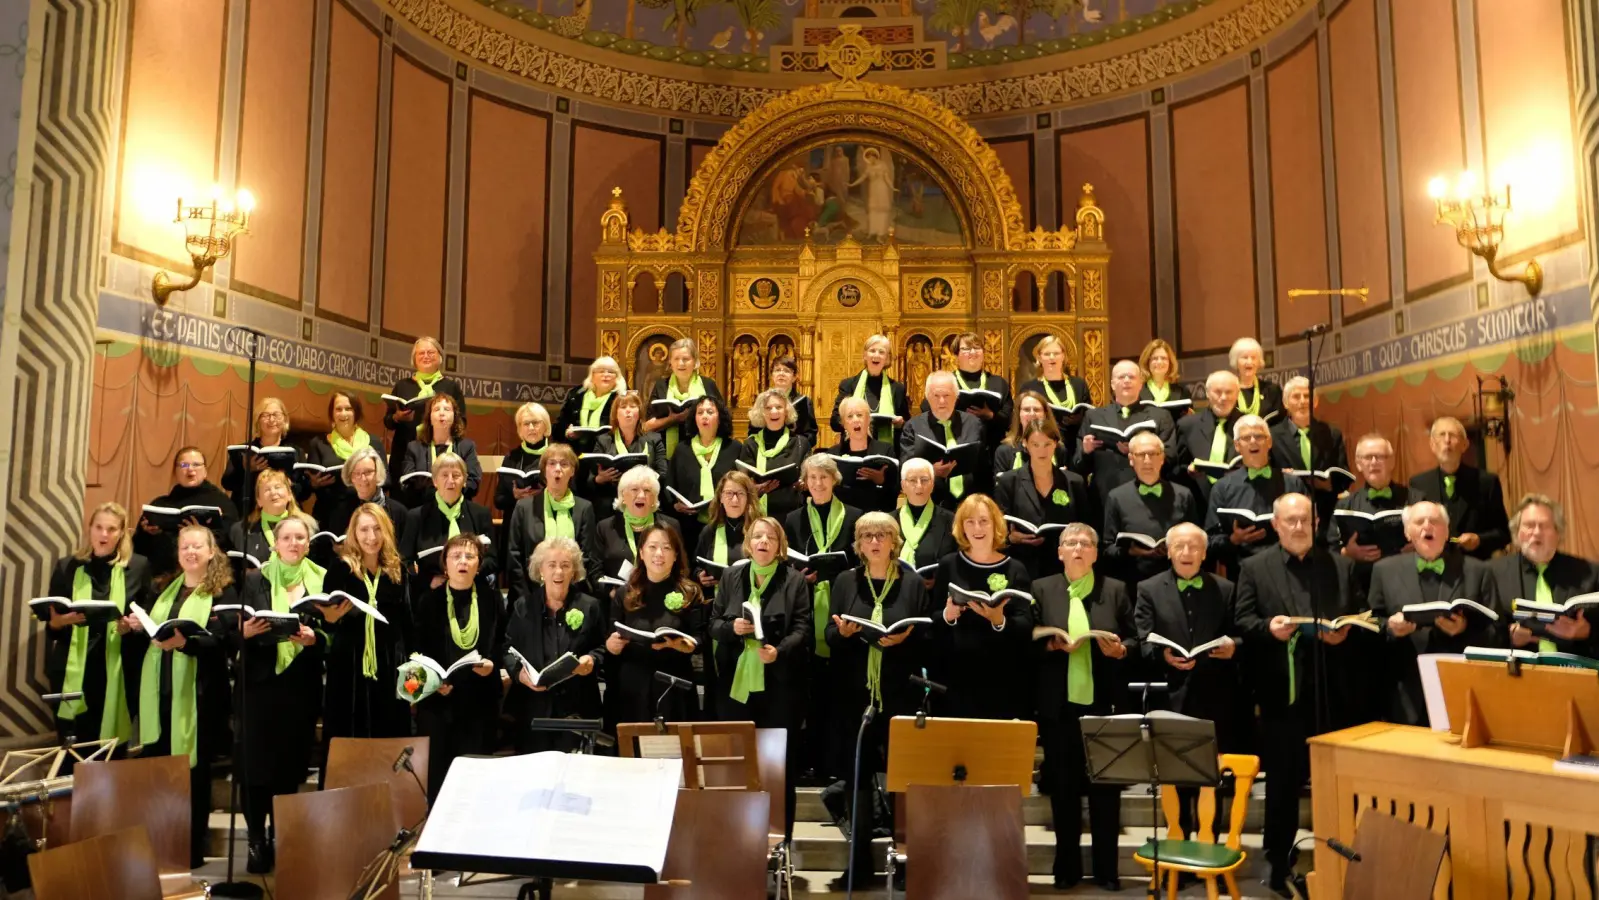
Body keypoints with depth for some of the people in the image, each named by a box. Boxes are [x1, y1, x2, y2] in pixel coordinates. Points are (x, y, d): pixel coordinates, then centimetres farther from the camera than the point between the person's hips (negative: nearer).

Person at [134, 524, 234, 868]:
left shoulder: (224, 591, -4)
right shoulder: (166, 588, 17)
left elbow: (221, 640, -15)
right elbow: (148, 633, 20)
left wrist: (184, 641, -30)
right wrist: (136, 628, -1)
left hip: (196, 691, -6)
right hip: (159, 687, 6)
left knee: (192, 768, 1)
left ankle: (192, 848, 13)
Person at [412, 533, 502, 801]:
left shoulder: (490, 599, 6)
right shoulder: (429, 600, 4)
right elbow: (416, 649, 2)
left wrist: (492, 664, -11)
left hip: (479, 702, 1)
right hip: (438, 701, 0)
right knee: (437, 771, 1)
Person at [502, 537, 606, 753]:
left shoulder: (591, 606, 6)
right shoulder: (522, 606, 8)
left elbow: (603, 648, 9)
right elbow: (507, 648, 9)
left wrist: (592, 660, -12)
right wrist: (520, 672, -9)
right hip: (532, 710, 1)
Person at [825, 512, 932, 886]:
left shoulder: (913, 583, 5)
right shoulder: (845, 582, 7)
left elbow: (929, 637, 4)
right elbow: (828, 635, 6)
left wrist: (906, 638, -15)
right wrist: (842, 632, -15)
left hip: (900, 694, -1)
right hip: (855, 693, 1)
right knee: (858, 772, 4)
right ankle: (860, 860, 14)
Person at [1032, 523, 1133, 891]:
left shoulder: (1116, 589, 6)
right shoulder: (1040, 589, 5)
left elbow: (1136, 641, 6)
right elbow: (1026, 642, 1)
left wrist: (1120, 650, -14)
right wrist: (1053, 645, -17)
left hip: (1104, 704, 0)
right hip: (1059, 705, 0)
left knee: (1105, 786, 5)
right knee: (1063, 787, 7)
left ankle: (1107, 869, 17)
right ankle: (1067, 867, 19)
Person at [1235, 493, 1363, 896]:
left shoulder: (1341, 565, 12)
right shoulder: (1254, 568, 4)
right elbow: (1242, 621, -1)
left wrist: (1345, 632, -11)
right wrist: (1268, 627, -21)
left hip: (1332, 689, 2)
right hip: (1281, 691, -2)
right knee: (1283, 782, 6)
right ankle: (1279, 867, 18)